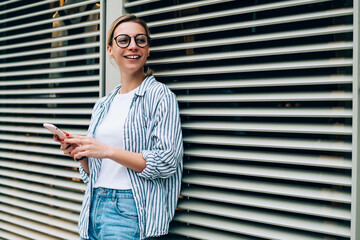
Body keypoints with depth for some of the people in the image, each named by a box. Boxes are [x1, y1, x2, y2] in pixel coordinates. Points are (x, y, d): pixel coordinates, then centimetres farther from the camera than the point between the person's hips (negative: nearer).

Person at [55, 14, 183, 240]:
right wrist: (80, 153, -3)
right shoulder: (103, 105, 14)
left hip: (130, 211, -6)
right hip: (94, 206, 6)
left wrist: (108, 151, -17)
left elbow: (167, 163, -14)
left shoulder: (160, 95, -5)